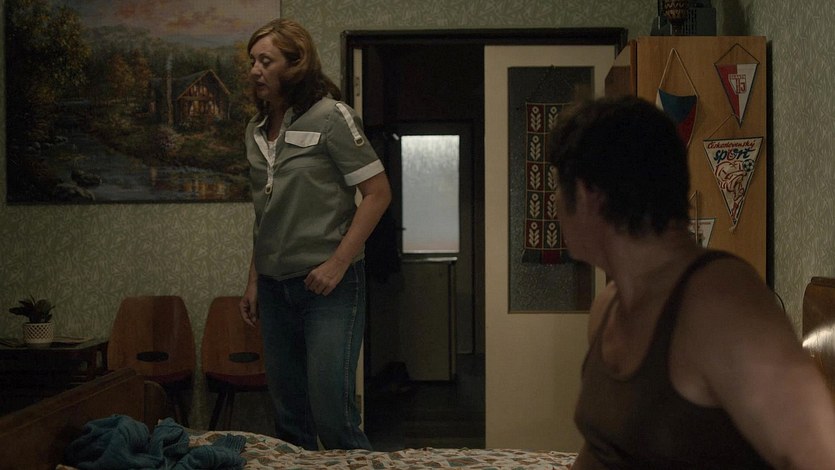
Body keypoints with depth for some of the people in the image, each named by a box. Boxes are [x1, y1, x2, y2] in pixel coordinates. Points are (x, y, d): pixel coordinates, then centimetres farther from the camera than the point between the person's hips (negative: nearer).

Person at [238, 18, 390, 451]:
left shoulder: (330, 117, -9)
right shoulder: (256, 130, 11)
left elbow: (378, 193, -11)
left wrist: (338, 263, -16)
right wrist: (254, 280, 15)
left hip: (328, 285, -6)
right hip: (276, 287, 7)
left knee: (331, 415, -10)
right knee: (289, 418, 12)